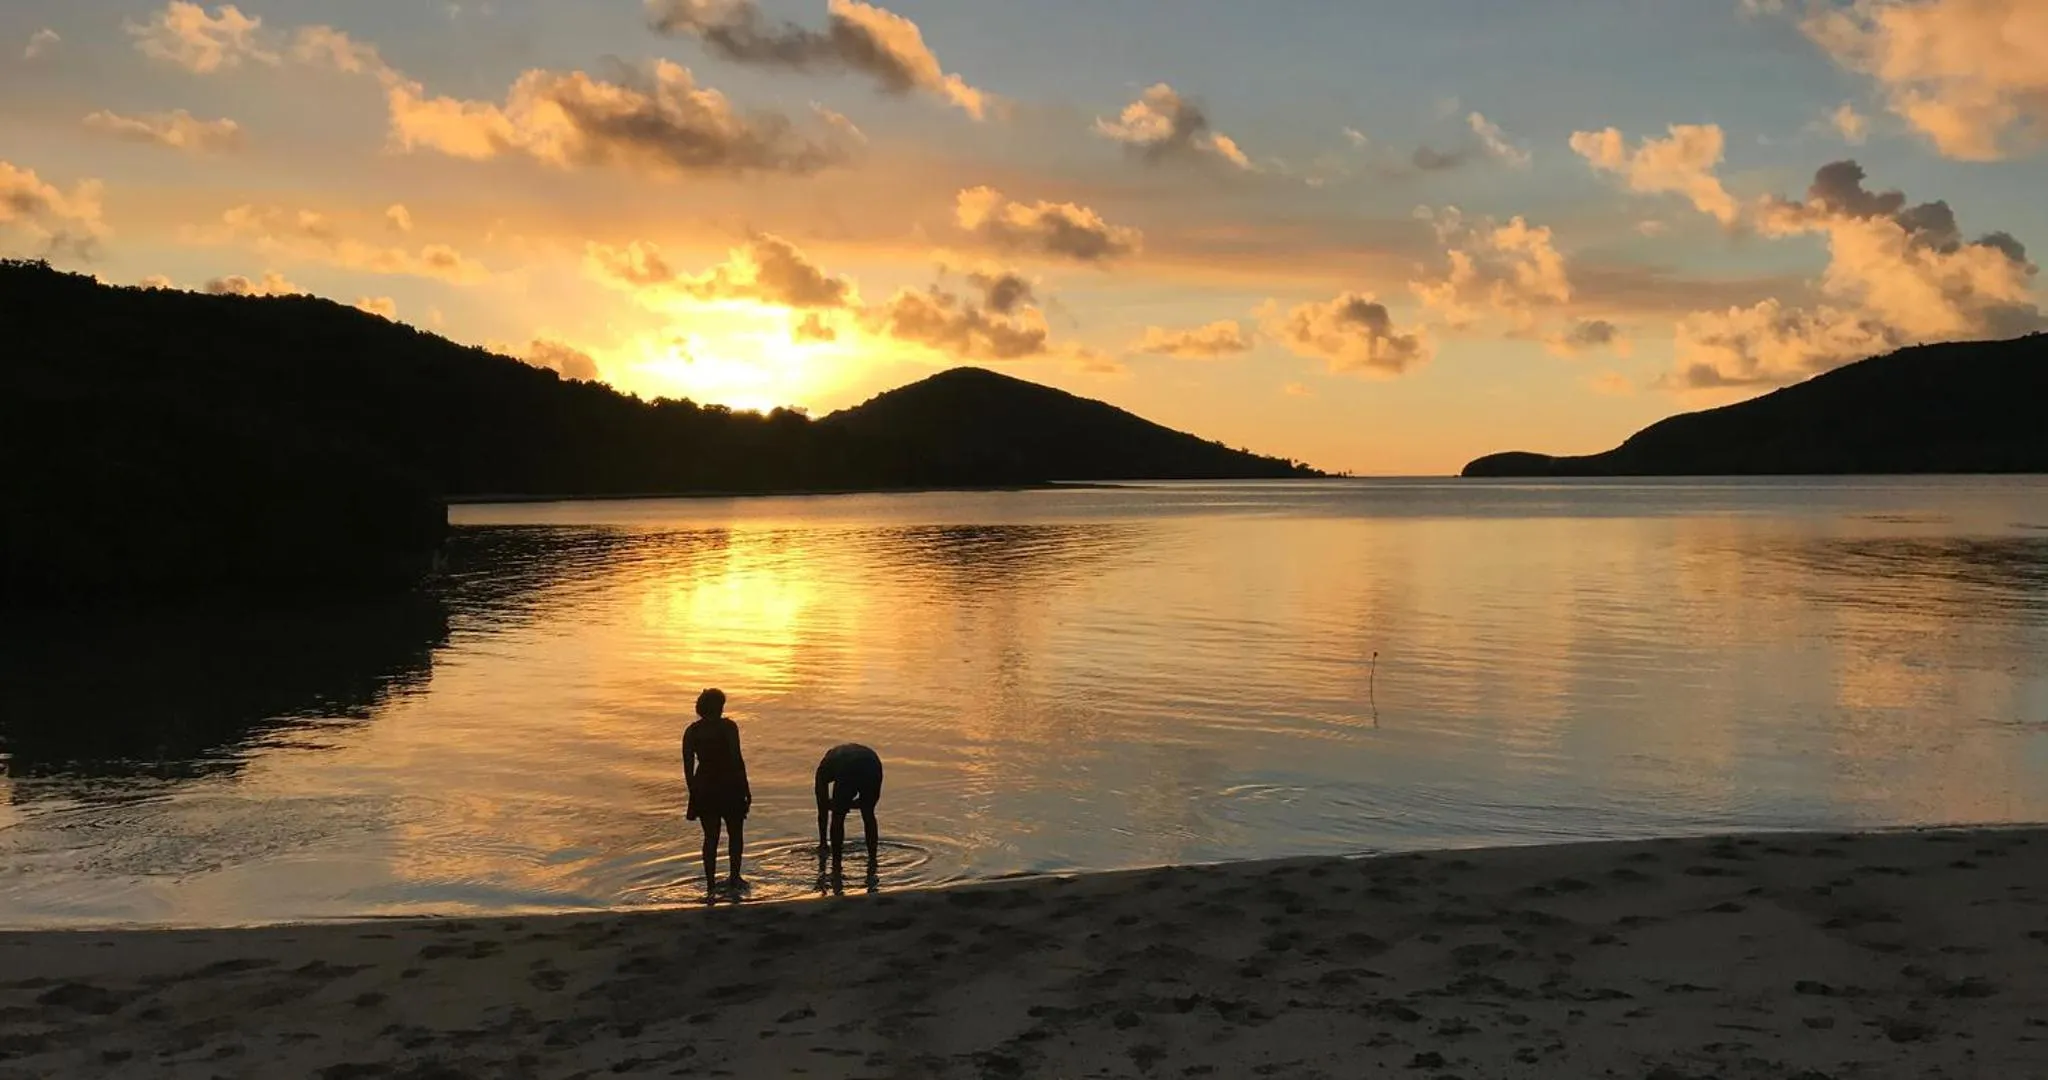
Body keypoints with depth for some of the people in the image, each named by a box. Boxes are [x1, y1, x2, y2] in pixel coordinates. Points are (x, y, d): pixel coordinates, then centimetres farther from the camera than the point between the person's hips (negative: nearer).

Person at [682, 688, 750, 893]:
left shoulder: (691, 731, 1)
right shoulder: (727, 726, -10)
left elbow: (688, 765, 2)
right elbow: (737, 759, -14)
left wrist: (693, 793, 11)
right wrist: (746, 788, -7)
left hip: (704, 787, 3)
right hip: (729, 786, -3)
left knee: (710, 837, 12)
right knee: (735, 834, 15)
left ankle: (710, 882, 12)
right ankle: (734, 878, 16)